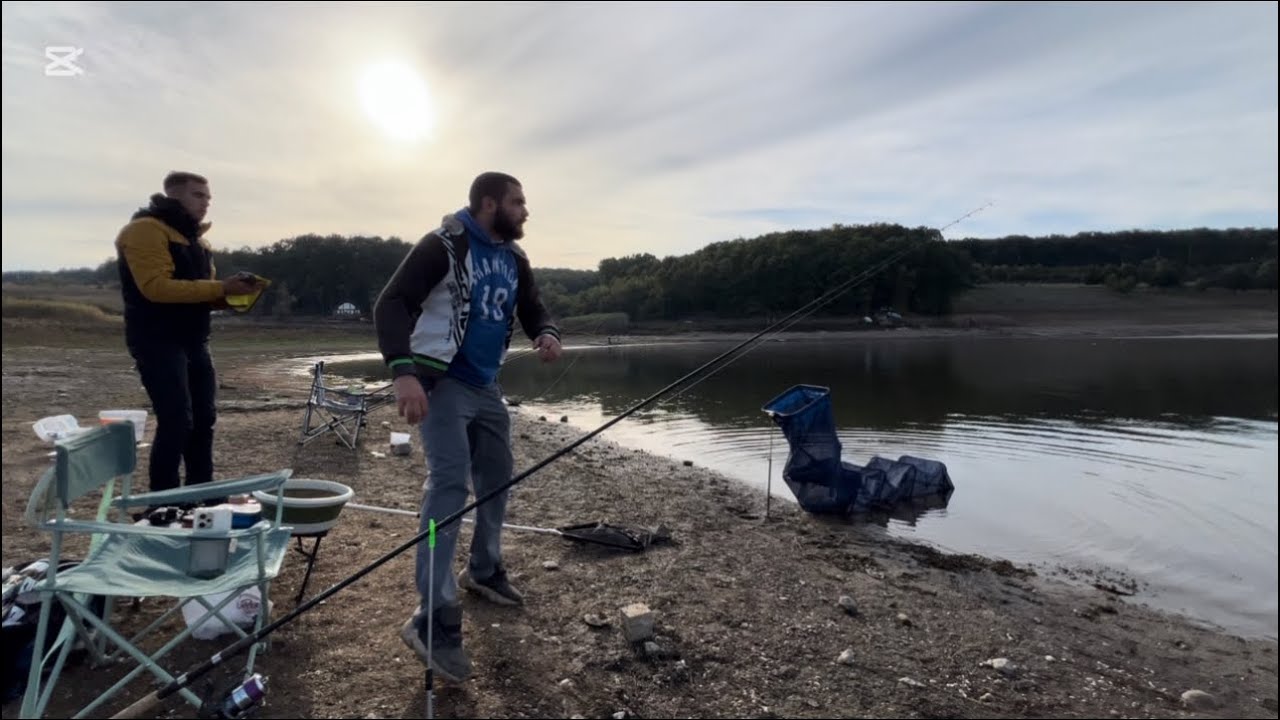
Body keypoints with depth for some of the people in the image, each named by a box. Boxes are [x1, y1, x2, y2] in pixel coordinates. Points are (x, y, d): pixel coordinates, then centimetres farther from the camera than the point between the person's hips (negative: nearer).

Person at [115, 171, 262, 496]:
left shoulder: (195, 237, 18)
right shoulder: (145, 230, -11)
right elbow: (156, 287, -23)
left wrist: (230, 293, -2)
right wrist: (220, 288, -25)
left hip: (193, 341, 9)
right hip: (157, 341, -9)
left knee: (203, 420, 10)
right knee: (176, 422, -13)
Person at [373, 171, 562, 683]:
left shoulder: (514, 258, 8)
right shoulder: (442, 247, -16)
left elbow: (533, 310, 14)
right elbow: (391, 304, -22)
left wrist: (548, 335, -11)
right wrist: (403, 371, -37)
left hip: (486, 386, 8)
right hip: (441, 382, -8)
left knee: (497, 478, 16)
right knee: (450, 483, -18)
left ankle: (484, 571, 37)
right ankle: (434, 620, -14)